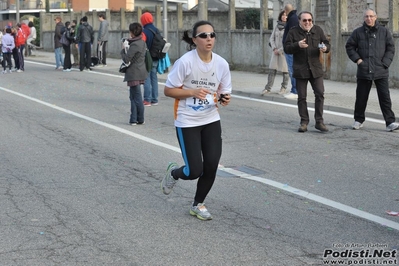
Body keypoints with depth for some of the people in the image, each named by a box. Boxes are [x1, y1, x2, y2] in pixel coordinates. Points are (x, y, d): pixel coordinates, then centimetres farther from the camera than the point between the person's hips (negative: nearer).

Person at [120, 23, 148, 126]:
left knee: (137, 97, -2)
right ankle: (134, 119, 19)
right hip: (140, 72, 9)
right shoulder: (142, 42, 9)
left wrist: (123, 50, -2)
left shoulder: (134, 45, -19)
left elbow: (126, 59, -19)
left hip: (134, 74, -9)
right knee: (133, 96, 15)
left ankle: (140, 120, 5)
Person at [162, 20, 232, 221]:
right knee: (195, 171, -7)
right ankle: (173, 173, 30)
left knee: (211, 167, 0)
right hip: (187, 122, -4)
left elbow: (223, 93, 6)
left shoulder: (222, 64, -5)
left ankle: (198, 204, 25)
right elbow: (168, 90, -12)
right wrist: (192, 92, -25)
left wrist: (224, 99, -17)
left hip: (211, 121, 4)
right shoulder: (185, 62, -17)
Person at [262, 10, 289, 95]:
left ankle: (283, 88, 16)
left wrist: (280, 50, -12)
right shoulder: (277, 26, 10)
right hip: (276, 52, 5)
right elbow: (272, 38, 12)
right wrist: (274, 48, -3)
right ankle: (268, 88, 3)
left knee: (285, 70, 4)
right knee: (272, 69, 0)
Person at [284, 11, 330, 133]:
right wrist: (297, 45, -22)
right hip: (300, 70, -1)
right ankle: (304, 122, 13)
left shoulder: (318, 30, 6)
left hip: (316, 69, 2)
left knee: (320, 94, -3)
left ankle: (319, 121, 5)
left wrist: (325, 48, -14)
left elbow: (327, 44, 10)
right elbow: (286, 48, -4)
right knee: (302, 97, 4)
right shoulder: (293, 32, 0)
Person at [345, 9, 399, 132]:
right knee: (361, 97, 8)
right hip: (364, 71, 1)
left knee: (385, 97, -3)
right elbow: (349, 46, 11)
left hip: (381, 71, -1)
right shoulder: (358, 32, 5)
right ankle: (359, 120, 23)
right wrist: (357, 59, -2)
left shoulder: (384, 31, 4)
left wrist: (385, 62, -4)